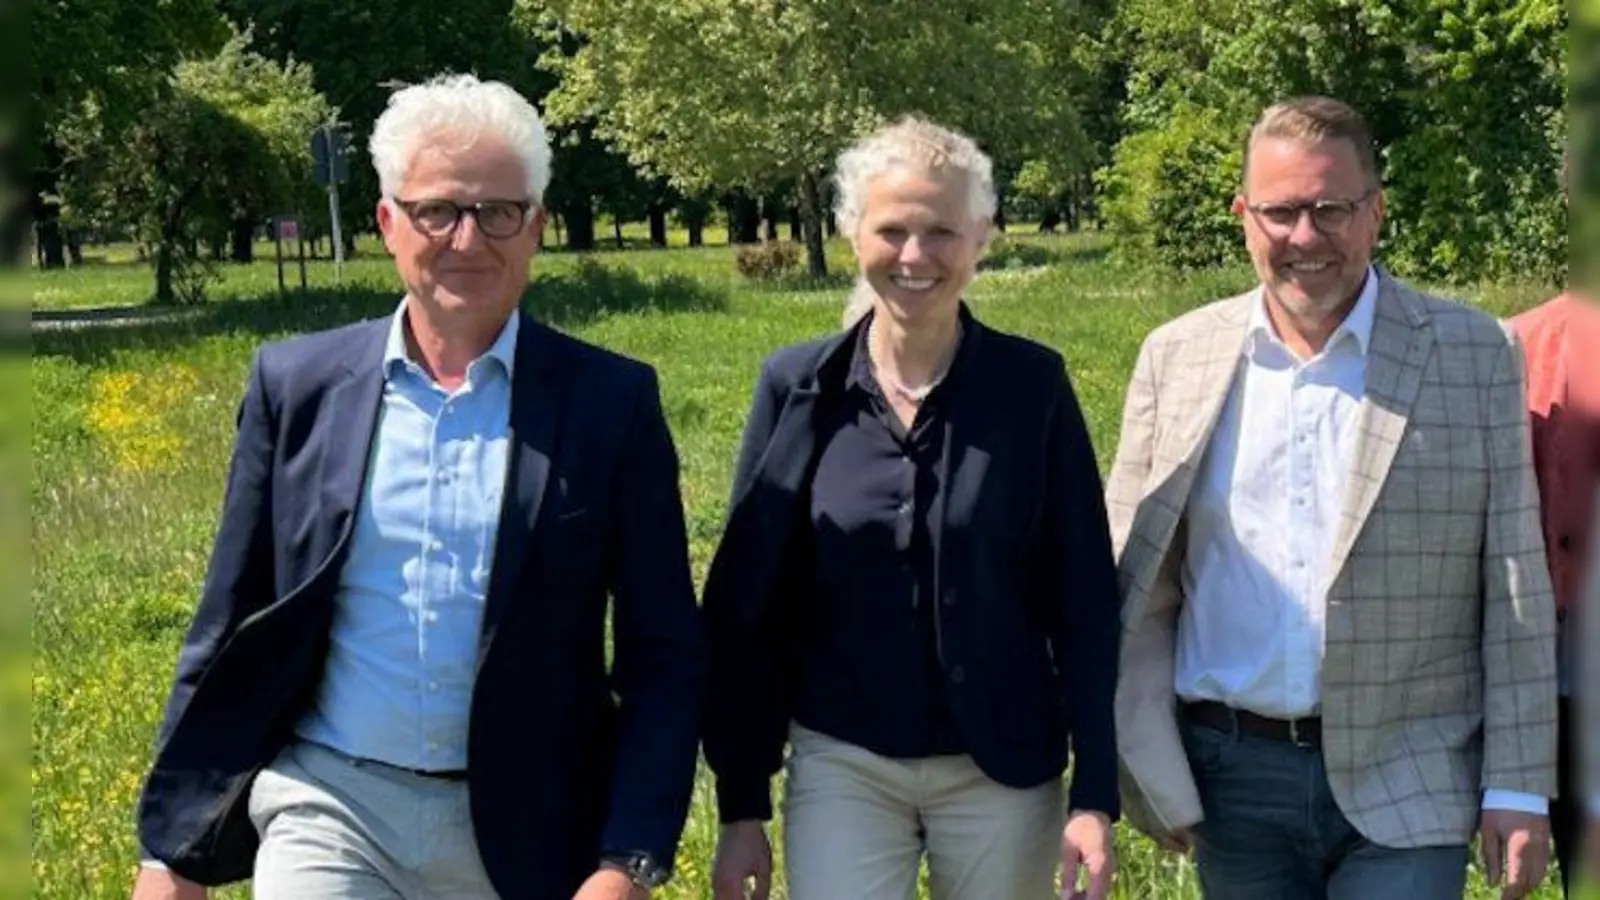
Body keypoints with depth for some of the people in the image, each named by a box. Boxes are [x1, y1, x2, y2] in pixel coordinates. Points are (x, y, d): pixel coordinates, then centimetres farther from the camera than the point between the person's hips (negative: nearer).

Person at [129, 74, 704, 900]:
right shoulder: (297, 384, 1)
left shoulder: (611, 402, -4)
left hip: (523, 831, 0)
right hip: (329, 809, 1)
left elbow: (663, 656, -3)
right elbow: (229, 629, 6)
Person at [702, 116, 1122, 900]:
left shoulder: (1032, 384, -5)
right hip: (841, 769, 0)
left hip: (1003, 772, 0)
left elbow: (1084, 601, -2)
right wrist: (740, 805, 0)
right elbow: (747, 606, 1)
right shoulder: (797, 385, -3)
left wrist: (1095, 795, -7)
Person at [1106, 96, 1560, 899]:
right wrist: (1149, 772, 1)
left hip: (1404, 786, -2)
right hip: (1234, 779, 2)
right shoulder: (1178, 357, 3)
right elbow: (1136, 586, 6)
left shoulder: (1475, 357, -2)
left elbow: (1515, 596, -2)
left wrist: (1518, 788, -5)